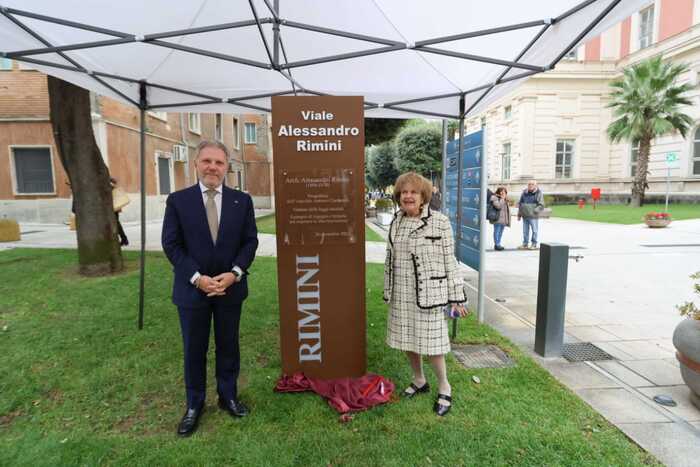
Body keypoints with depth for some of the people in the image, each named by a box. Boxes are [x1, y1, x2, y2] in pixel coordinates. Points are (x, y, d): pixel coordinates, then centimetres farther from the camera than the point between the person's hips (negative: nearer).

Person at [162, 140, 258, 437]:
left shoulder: (242, 200, 1)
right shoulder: (177, 200, -2)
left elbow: (250, 241, -1)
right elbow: (171, 244, -5)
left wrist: (234, 273, -14)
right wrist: (197, 278, -15)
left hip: (231, 287, 1)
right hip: (192, 289, -1)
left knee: (228, 346, 14)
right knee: (194, 350, 12)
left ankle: (228, 396, 34)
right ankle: (194, 405, 32)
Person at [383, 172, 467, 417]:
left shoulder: (440, 222, -10)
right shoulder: (396, 222, 5)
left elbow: (449, 261, -8)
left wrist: (456, 297, -7)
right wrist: (388, 291, 15)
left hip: (429, 293, -5)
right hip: (401, 294, 5)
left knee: (431, 343, 3)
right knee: (407, 340, 16)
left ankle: (444, 388, 28)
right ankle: (419, 381, 40)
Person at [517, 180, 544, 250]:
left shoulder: (538, 193, -4)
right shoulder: (524, 192, 10)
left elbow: (541, 205, -7)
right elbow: (520, 203, 17)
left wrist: (534, 211, -18)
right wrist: (519, 214, 15)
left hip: (533, 216, -5)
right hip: (524, 216, 5)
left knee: (534, 230, 1)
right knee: (525, 231, 10)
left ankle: (534, 244, 13)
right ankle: (525, 244, 18)